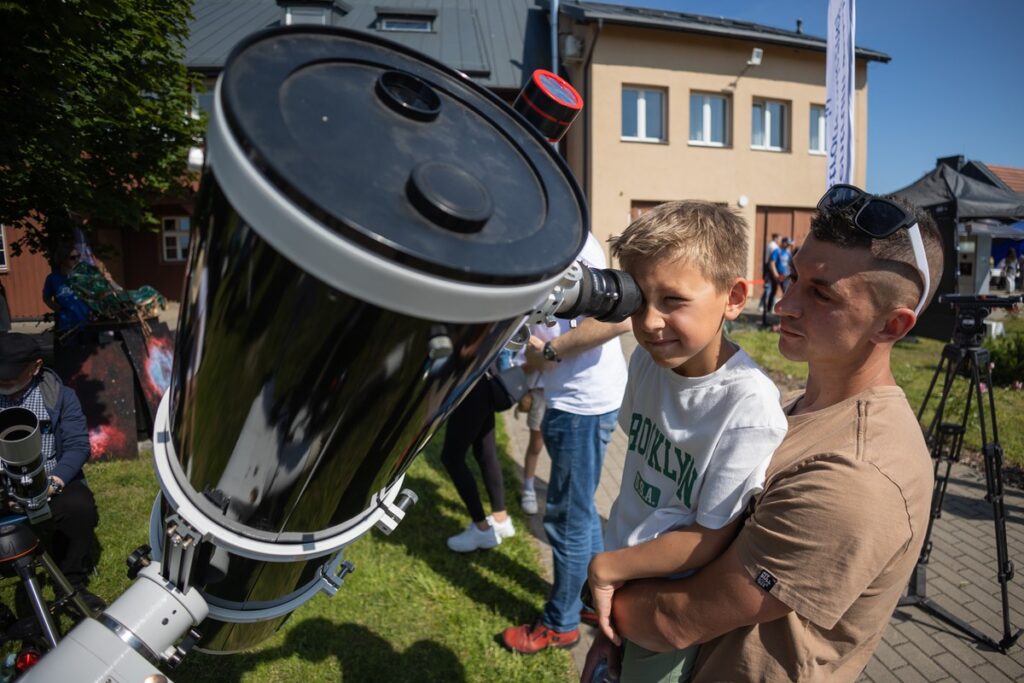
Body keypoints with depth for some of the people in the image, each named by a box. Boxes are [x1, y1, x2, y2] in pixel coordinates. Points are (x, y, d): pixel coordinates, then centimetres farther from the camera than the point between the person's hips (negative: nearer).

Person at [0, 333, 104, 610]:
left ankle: (71, 583, -6)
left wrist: (52, 483, -23)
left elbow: (77, 445, -6)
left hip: (50, 484, -1)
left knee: (79, 506, -29)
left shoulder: (59, 396, 1)